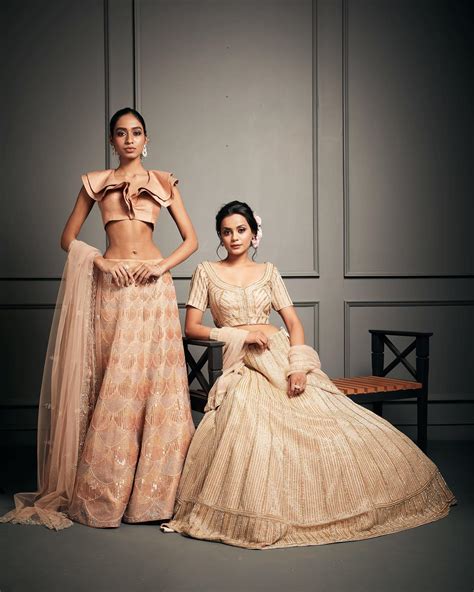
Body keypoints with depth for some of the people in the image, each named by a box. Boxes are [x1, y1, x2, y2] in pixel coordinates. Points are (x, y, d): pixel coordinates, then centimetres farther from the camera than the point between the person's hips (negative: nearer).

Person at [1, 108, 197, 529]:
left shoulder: (163, 182, 11)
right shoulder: (95, 182, 12)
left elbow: (191, 239, 9)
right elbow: (68, 238, 11)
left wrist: (163, 265, -7)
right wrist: (100, 261, -6)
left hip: (155, 288, 1)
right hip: (111, 288, 0)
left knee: (157, 384, -2)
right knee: (113, 387, -2)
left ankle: (153, 491, 7)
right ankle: (104, 493, 9)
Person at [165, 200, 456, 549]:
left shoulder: (268, 272, 14)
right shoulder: (207, 273, 8)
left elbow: (293, 322, 6)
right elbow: (191, 328, 3)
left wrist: (298, 364, -11)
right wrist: (239, 333, -9)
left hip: (282, 357, 3)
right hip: (243, 366, -3)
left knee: (331, 418, -13)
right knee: (252, 420, -32)